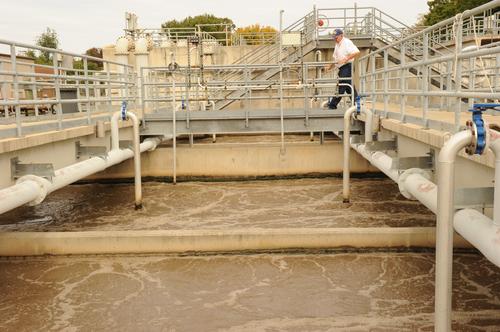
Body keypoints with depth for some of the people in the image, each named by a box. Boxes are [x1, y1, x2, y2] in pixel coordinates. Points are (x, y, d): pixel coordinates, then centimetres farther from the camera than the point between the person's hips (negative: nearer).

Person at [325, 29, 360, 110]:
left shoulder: (347, 42, -9)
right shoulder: (337, 45, 19)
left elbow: (357, 52, -21)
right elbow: (335, 58, 27)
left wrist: (346, 59, -27)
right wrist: (330, 67, 16)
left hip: (347, 66, -10)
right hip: (342, 68, 10)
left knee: (341, 87, -10)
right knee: (350, 88, 11)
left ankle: (332, 105, -12)